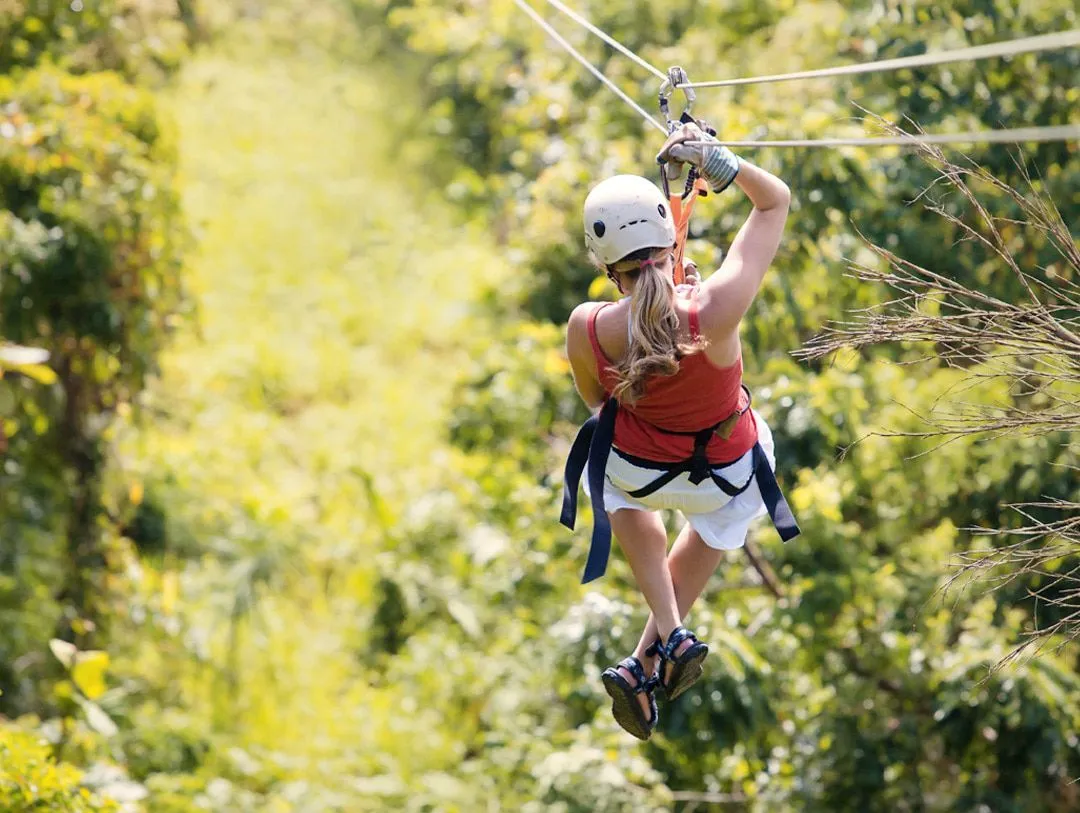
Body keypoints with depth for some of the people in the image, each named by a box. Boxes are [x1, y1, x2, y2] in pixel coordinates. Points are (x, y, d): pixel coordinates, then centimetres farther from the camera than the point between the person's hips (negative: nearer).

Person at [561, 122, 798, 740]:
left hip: (637, 469, 0)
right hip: (730, 473, 0)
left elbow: (595, 400, -6)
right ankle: (649, 661, 38)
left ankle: (669, 632, 30)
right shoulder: (716, 310, -37)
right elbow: (776, 200, -23)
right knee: (716, 524, 39)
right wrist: (717, 161, -33)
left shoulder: (587, 330, -32)